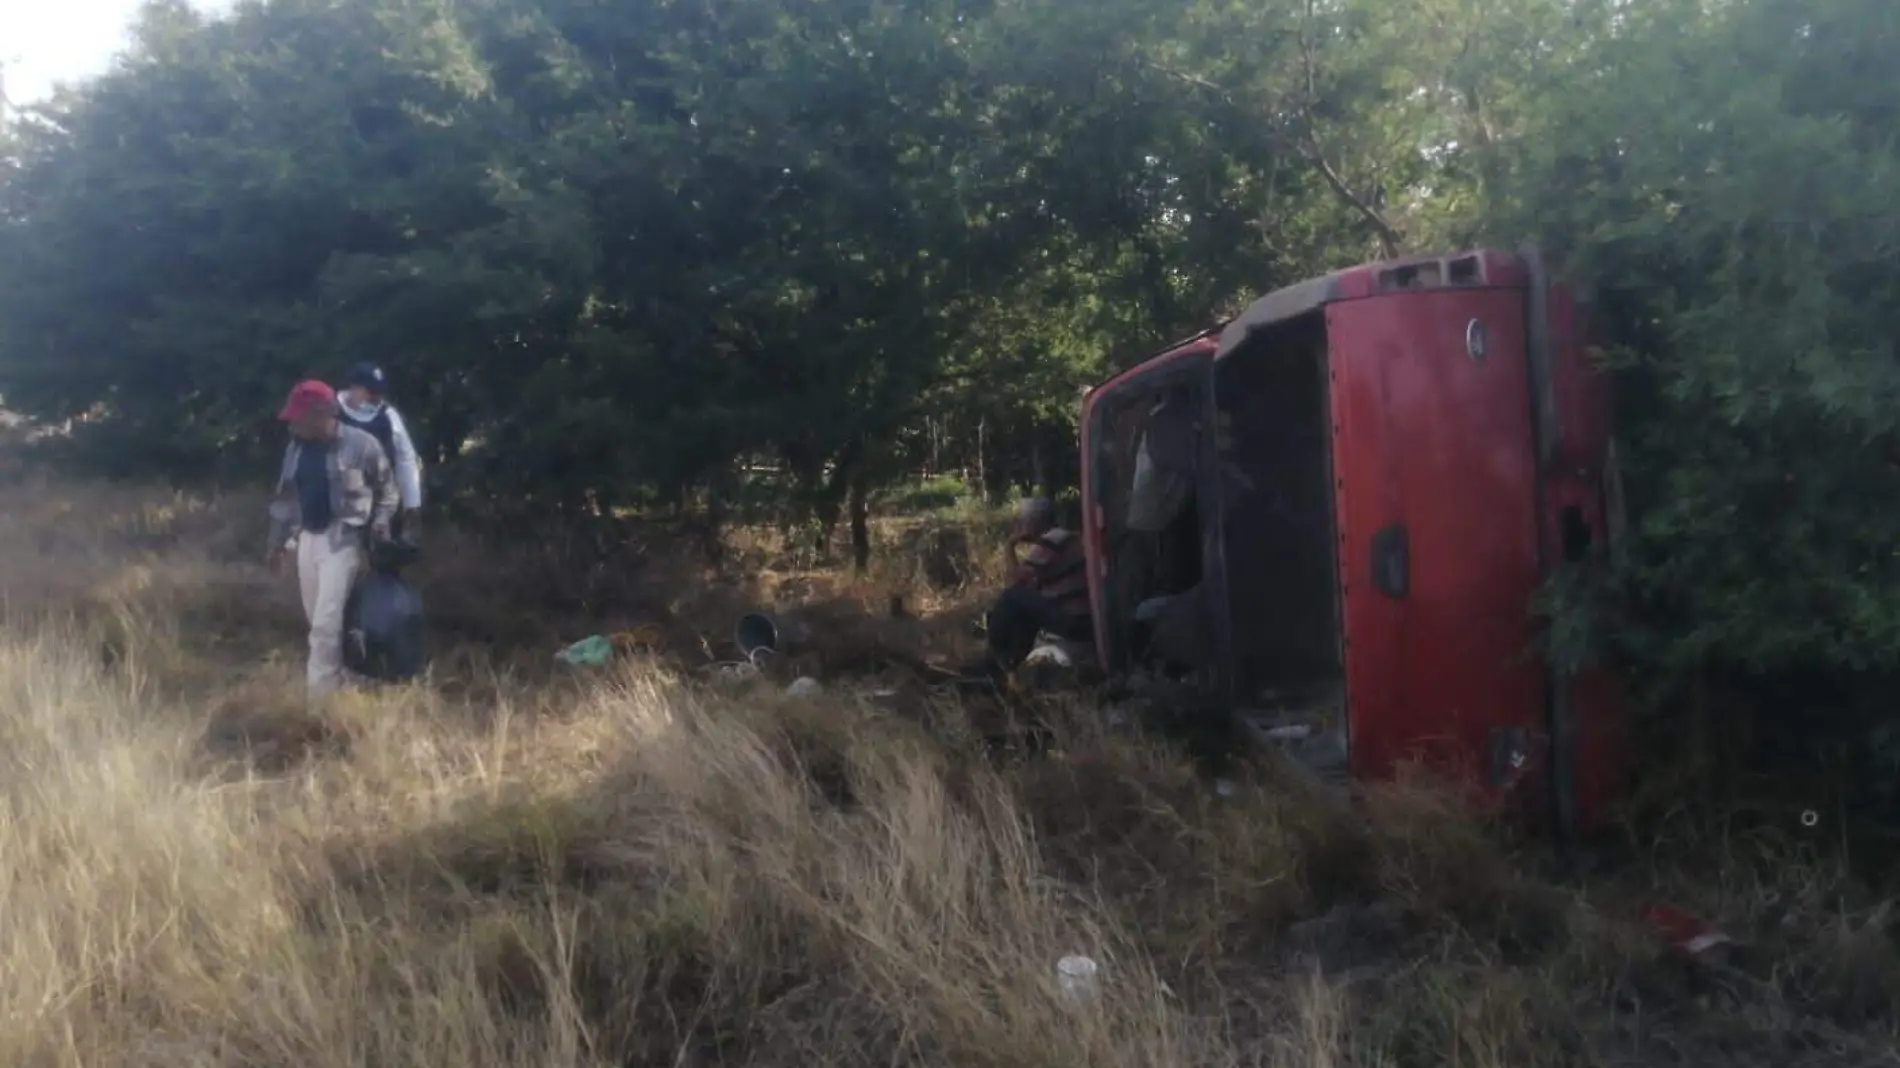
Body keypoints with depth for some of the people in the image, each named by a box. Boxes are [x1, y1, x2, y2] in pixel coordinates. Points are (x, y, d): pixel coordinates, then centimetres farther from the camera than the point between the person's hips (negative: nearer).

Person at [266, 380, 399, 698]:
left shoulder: (361, 444, -11)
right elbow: (286, 496, 15)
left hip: (343, 539, -6)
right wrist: (279, 541, 15)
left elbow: (387, 489, 1)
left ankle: (321, 694, -5)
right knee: (316, 618, 14)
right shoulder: (296, 447, 5)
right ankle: (338, 679, 31)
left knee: (326, 621, -11)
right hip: (308, 538, 6)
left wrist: (381, 522, -12)